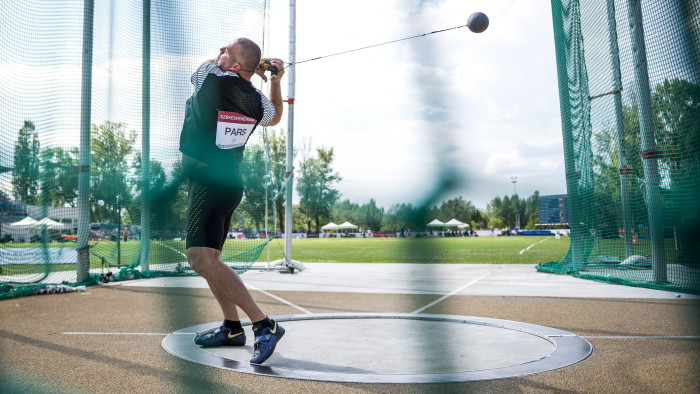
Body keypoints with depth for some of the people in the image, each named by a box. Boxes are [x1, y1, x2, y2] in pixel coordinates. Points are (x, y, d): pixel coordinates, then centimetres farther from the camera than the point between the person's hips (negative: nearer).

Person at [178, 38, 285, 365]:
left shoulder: (210, 77, -12)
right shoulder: (257, 100, 5)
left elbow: (210, 63, 13)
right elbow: (275, 117, 28)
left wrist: (245, 67, 20)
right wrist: (275, 79, 20)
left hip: (209, 183, -9)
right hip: (231, 183, 9)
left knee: (201, 259, -16)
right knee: (208, 256, 18)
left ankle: (264, 325, -19)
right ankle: (232, 327, 24)